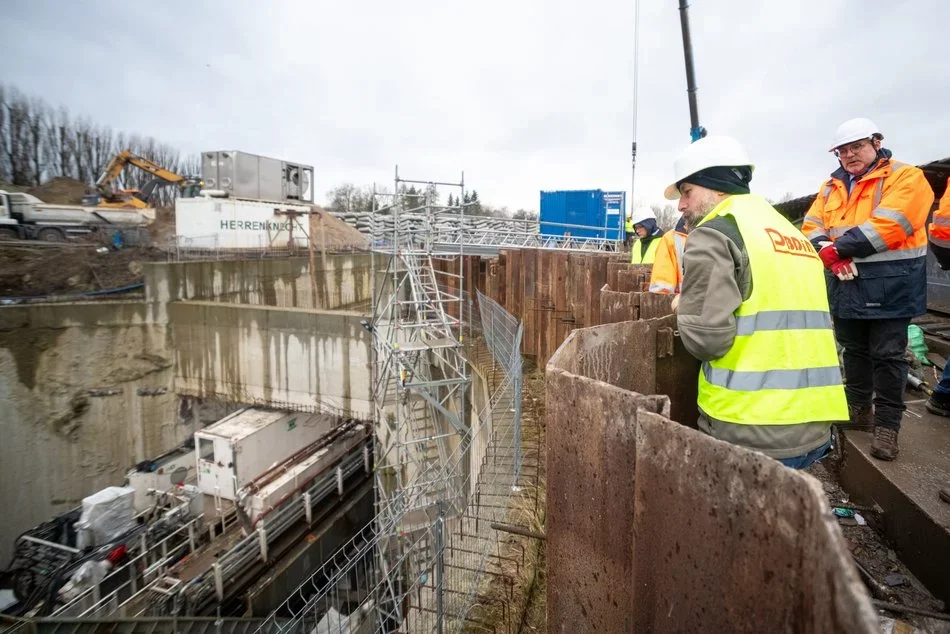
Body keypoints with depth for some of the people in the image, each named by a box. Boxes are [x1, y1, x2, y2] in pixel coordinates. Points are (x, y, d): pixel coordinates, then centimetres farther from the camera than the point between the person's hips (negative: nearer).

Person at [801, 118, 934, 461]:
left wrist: (839, 247, -19)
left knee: (887, 355, 0)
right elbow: (812, 226, 2)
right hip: (847, 284, 6)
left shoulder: (905, 177, -5)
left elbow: (888, 225, -20)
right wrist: (829, 252, -17)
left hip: (888, 285, -5)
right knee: (854, 350, 16)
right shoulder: (832, 187, 13)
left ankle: (887, 424, 10)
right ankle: (859, 410, 31)